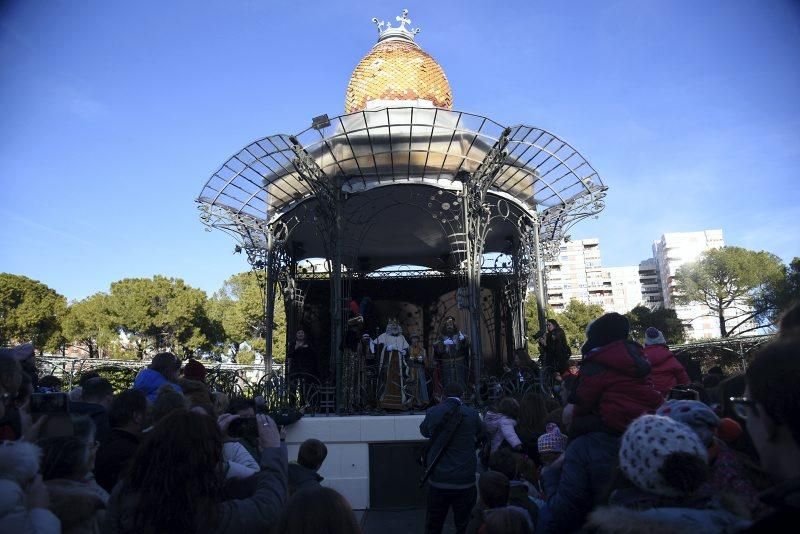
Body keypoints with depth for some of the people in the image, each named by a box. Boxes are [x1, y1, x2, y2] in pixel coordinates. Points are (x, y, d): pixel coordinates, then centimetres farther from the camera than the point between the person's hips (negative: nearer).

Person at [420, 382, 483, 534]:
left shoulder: (432, 413, -5)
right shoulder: (472, 414, -6)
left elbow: (423, 431, 14)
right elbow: (480, 434, 14)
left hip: (438, 480, 1)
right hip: (465, 481, 0)